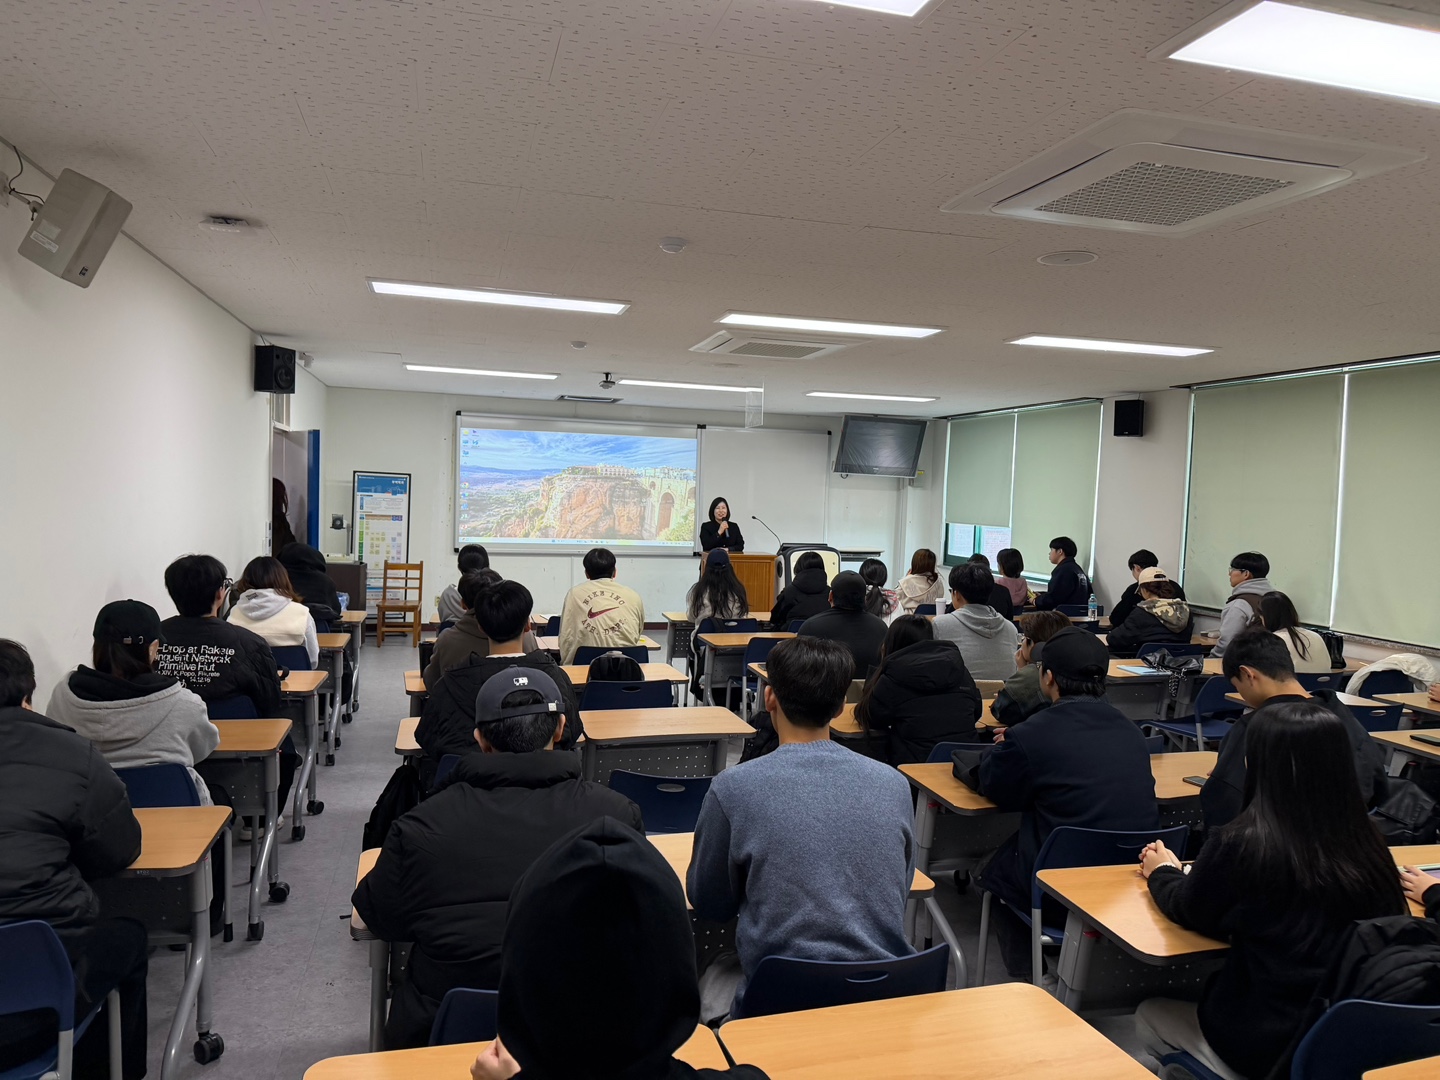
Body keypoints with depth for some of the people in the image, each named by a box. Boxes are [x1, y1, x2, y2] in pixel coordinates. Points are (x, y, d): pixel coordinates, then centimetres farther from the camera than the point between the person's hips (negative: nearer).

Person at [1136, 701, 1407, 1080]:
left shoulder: (1241, 843, -22)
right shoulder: (1366, 844, -8)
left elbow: (1188, 912, -3)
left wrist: (1162, 871, 17)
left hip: (1268, 1045, -5)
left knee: (1149, 1015, 23)